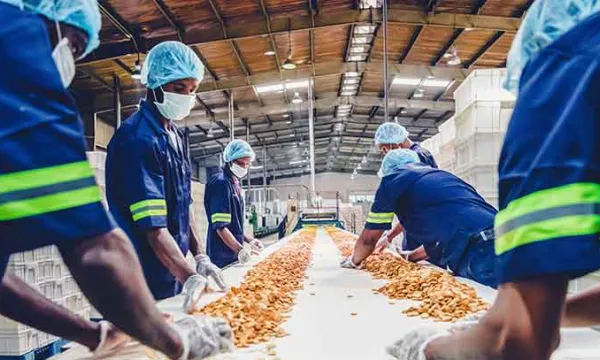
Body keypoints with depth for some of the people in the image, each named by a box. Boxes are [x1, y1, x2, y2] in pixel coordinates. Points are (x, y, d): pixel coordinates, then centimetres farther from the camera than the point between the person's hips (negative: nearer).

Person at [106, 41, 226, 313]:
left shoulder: (176, 138, 9)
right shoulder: (137, 138, -19)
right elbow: (153, 227, -25)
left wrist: (200, 257, 0)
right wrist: (190, 277, -33)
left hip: (174, 276, 9)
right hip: (145, 284, -8)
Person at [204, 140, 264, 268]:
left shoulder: (234, 183, 14)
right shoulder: (221, 183, -15)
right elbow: (220, 226, -22)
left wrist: (249, 240, 13)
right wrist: (240, 249, -28)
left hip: (234, 253, 9)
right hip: (223, 256, -9)